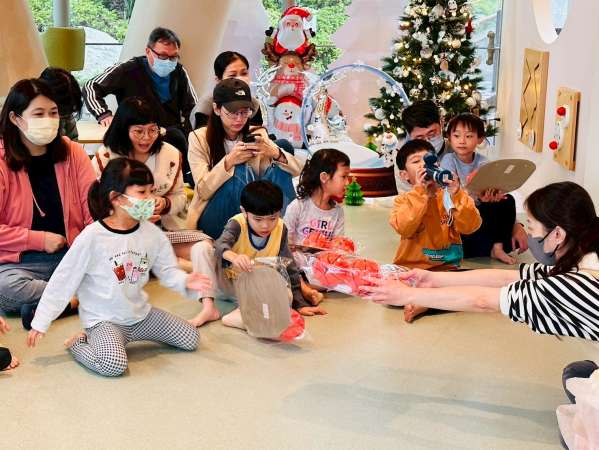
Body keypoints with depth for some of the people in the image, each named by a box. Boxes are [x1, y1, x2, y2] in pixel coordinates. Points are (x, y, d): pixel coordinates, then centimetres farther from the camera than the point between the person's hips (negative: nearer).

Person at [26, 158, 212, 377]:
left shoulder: (151, 233, -5)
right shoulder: (92, 237, -20)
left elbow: (167, 269, 4)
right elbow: (63, 281, -13)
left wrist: (185, 281, -19)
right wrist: (40, 323, -10)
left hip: (141, 312, 6)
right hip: (103, 319, -6)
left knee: (191, 338, 6)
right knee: (114, 365, -32)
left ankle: (130, 334, 20)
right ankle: (78, 343, 0)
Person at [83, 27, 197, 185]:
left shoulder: (179, 72, 10)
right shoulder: (129, 71, -2)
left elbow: (193, 108, 12)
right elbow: (91, 87, 0)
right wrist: (104, 114, -16)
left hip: (173, 133, 4)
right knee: (175, 135, -33)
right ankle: (188, 180, -17)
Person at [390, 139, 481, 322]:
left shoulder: (449, 196, 7)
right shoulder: (403, 200, 5)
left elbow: (470, 226, -8)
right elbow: (403, 228, -16)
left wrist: (456, 196, -20)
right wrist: (420, 192, -19)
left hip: (445, 268, 1)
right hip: (410, 268, -1)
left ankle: (424, 304, -26)